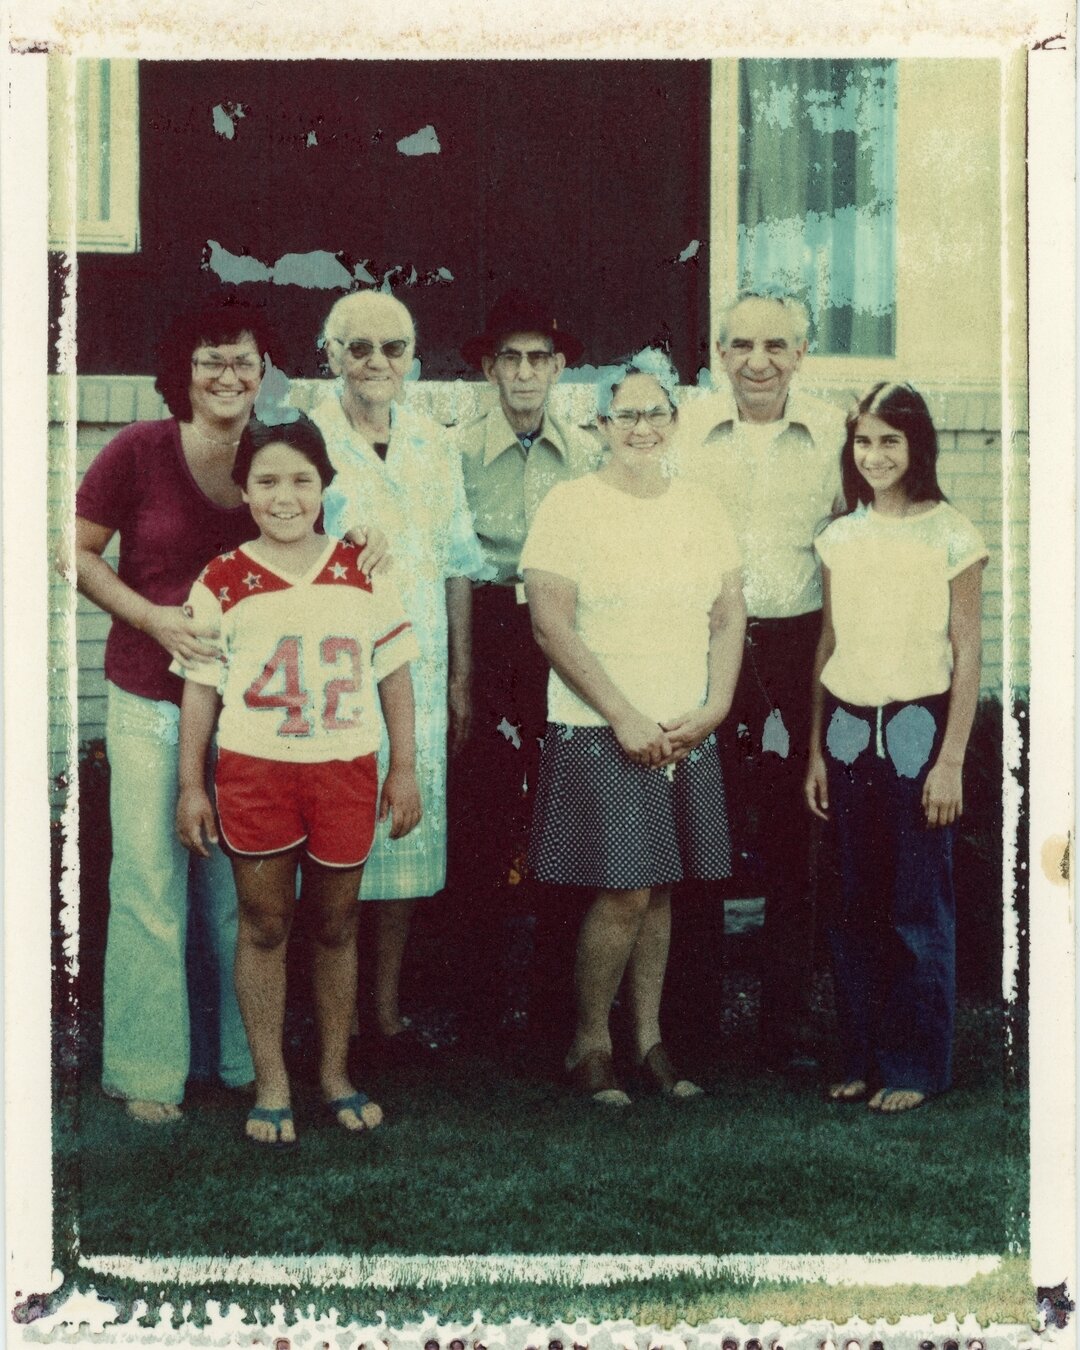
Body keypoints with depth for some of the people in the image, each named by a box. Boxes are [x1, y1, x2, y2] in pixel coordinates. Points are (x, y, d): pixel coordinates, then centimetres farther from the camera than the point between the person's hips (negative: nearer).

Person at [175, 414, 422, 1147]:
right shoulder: (223, 581, 0)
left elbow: (394, 671, 7)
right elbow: (201, 687, 4)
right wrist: (191, 785, 2)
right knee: (264, 926, 5)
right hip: (253, 770, -1)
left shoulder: (362, 570, 3)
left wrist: (405, 767, 5)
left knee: (336, 926, 11)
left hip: (346, 769, 1)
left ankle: (336, 1074, 25)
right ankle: (271, 1086, 16)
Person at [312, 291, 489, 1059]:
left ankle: (389, 1009, 17)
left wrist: (461, 676, 12)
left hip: (418, 666, 4)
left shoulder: (433, 445, 11)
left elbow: (458, 563, 14)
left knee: (411, 823, 6)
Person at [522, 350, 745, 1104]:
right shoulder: (570, 506, -5)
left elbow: (729, 617, 10)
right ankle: (589, 1043, 9)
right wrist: (625, 717, -14)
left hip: (688, 735, 5)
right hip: (599, 733, -5)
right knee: (624, 893, -7)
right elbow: (552, 624, -11)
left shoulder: (702, 511, 11)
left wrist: (713, 709, -4)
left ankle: (649, 1035, 21)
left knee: (659, 889, 9)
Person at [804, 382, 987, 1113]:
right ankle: (863, 1057, 18)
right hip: (848, 729, 4)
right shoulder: (841, 538, 9)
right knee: (857, 905, 8)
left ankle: (917, 1066, 11)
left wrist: (952, 760, -9)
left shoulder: (950, 534, -4)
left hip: (916, 728, -4)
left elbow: (967, 654, -4)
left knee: (919, 907, 0)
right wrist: (816, 752, 11)